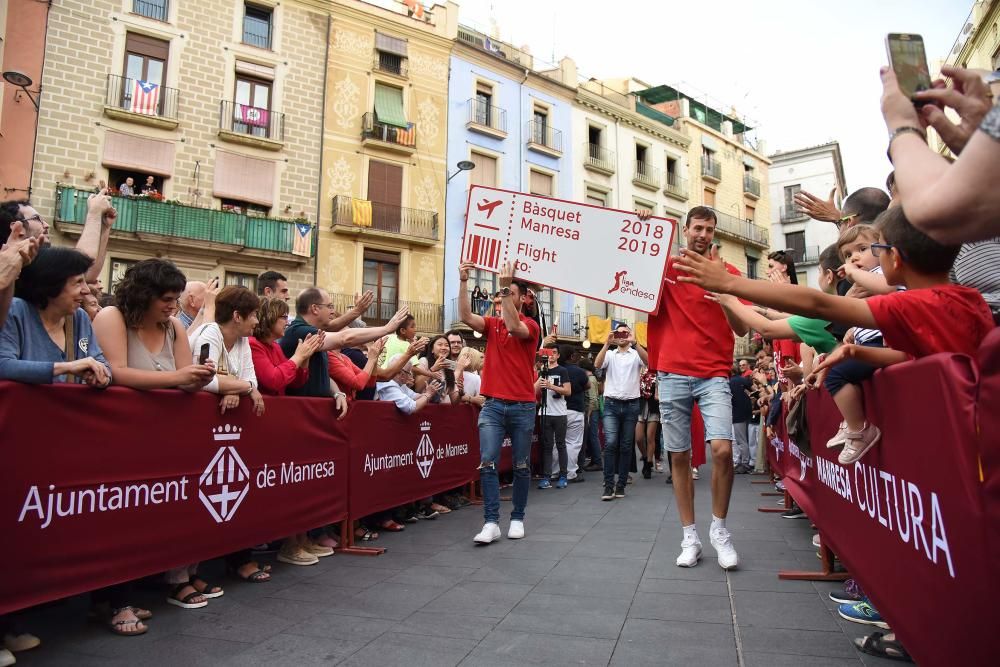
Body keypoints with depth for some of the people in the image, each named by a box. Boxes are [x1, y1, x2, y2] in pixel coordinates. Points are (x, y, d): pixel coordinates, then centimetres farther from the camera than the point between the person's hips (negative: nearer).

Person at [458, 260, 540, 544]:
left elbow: (513, 327, -23)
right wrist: (463, 282, -16)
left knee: (521, 466, 8)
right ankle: (491, 523, -4)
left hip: (522, 406, -2)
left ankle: (517, 518, 21)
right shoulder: (491, 324, 10)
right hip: (492, 404, 2)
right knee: (487, 463, -8)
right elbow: (465, 316, -8)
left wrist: (506, 287, -25)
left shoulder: (530, 326, 0)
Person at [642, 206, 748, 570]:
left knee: (722, 449, -16)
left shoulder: (728, 272, 5)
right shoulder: (664, 266, 7)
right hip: (672, 375, 1)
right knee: (679, 456, 5)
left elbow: (742, 329, 1)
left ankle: (719, 528, 8)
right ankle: (690, 537, 18)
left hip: (714, 375, -1)